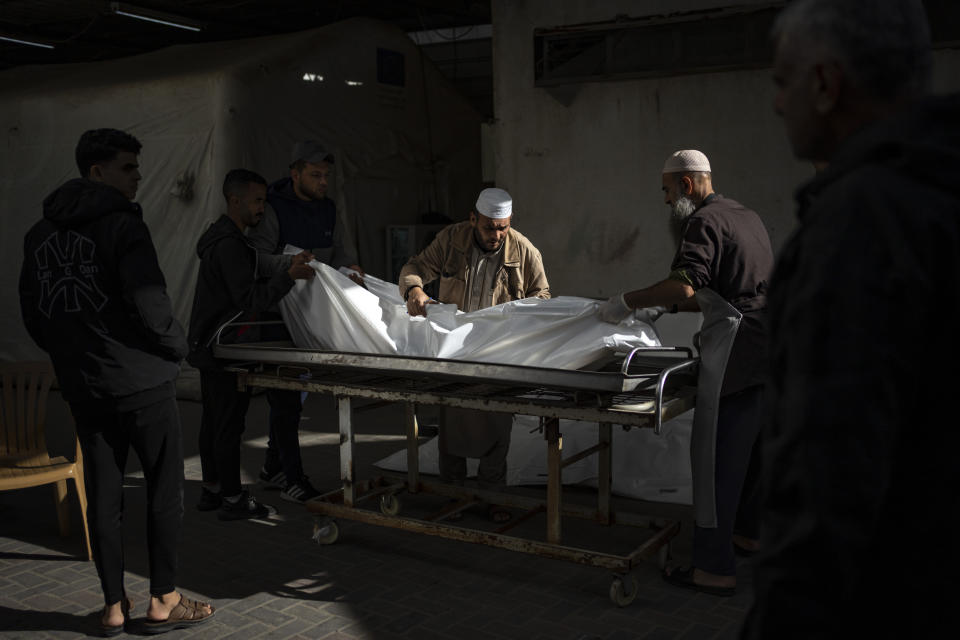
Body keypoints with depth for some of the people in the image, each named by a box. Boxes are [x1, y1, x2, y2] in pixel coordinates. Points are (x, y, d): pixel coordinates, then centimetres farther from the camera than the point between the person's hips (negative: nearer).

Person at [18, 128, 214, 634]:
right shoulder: (121, 224, -13)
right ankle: (163, 602, 13)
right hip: (141, 379, -7)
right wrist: (177, 345, -5)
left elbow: (32, 313, 15)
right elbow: (148, 302, -21)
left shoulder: (39, 234, 11)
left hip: (81, 385, 7)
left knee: (102, 494, 12)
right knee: (164, 489, 6)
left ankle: (113, 607, 21)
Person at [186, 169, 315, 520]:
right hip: (224, 347, -11)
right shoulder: (230, 244, -18)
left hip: (208, 344, 11)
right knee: (229, 424, -4)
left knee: (213, 419, 16)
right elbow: (250, 300, -23)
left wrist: (286, 270, 11)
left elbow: (246, 286, 18)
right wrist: (289, 275, -28)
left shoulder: (219, 238, 15)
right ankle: (232, 499, 4)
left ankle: (211, 490, 26)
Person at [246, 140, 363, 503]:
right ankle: (292, 479, 3)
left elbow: (343, 249, 13)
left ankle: (273, 468, 28)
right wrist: (292, 266, -31)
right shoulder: (273, 209, -10)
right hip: (277, 315, -7)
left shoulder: (328, 211, 11)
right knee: (285, 398, -5)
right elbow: (257, 257, -18)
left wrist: (350, 268, -8)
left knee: (295, 394, 14)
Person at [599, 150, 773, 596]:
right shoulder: (745, 216, 22)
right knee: (748, 446, 21)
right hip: (767, 346, 10)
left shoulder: (703, 221, -9)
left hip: (736, 351, -10)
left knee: (716, 455, -7)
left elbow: (684, 286, -25)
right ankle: (746, 531, 36)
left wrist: (627, 302, -15)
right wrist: (670, 308, 26)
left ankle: (715, 568, -4)